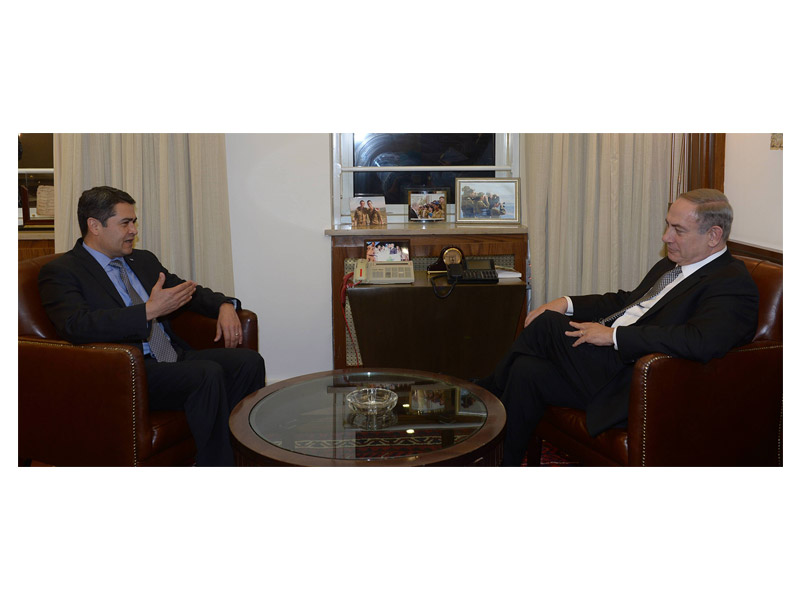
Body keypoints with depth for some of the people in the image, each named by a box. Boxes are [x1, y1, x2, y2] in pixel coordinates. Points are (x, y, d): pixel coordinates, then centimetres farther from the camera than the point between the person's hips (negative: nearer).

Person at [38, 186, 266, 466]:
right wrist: (149, 311, -27)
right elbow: (77, 327, -21)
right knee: (208, 374, -30)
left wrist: (224, 305, 5)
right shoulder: (59, 272, -3)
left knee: (248, 361, -13)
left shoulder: (143, 260, 20)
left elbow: (190, 291, 28)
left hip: (174, 358, 8)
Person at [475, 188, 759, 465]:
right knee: (526, 370, -9)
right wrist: (567, 304, 8)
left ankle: (490, 388, 11)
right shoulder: (673, 263, 17)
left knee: (546, 325, -13)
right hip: (613, 358, 9)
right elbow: (626, 301, 25)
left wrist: (614, 335, -26)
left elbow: (702, 342, -32)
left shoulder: (734, 283, -14)